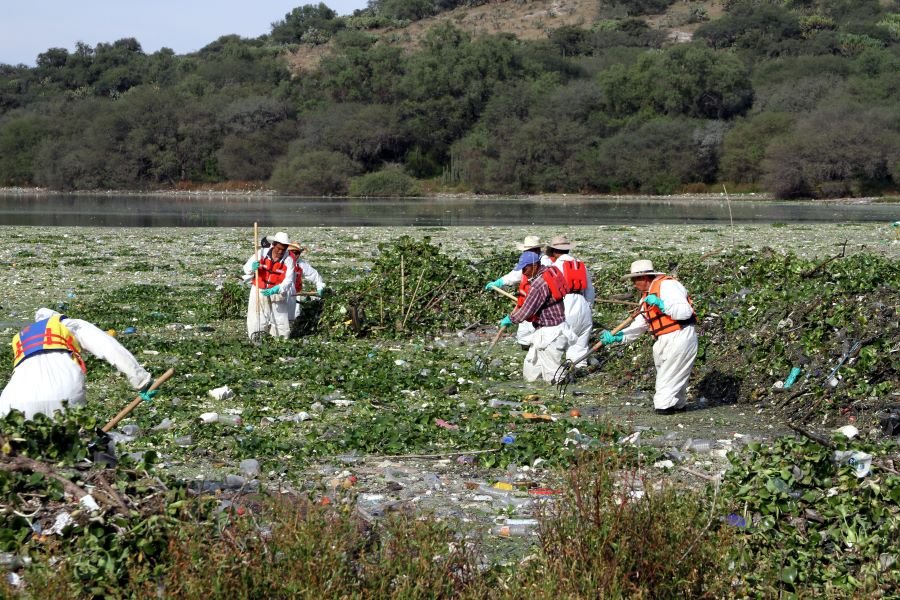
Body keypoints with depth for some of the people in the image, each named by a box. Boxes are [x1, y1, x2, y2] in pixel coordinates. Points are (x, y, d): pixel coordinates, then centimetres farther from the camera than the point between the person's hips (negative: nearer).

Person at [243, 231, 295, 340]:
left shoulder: (288, 260, -10)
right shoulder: (261, 253, -9)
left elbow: (288, 281, -16)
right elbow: (246, 269, -2)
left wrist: (276, 290, -33)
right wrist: (252, 267, -26)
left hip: (277, 294, 0)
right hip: (258, 291, 0)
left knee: (282, 334, 2)